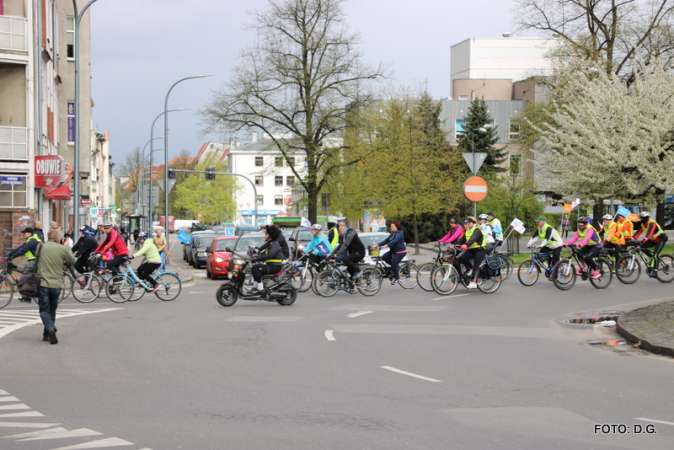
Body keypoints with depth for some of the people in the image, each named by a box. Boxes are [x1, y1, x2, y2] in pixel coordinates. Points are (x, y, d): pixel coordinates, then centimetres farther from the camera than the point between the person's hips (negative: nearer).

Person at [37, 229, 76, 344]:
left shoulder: (41, 247, -1)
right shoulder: (62, 249, -5)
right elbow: (72, 261, 8)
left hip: (42, 284, -1)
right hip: (57, 284, 1)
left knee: (44, 310, 5)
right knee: (52, 310, 17)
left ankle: (50, 328, -21)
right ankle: (47, 335, 21)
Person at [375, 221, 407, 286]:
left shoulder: (399, 233, -14)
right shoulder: (392, 234, 14)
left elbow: (395, 241, -30)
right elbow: (386, 240, 6)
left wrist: (387, 245, -44)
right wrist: (378, 245, -7)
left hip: (400, 252, -9)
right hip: (393, 251, 9)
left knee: (394, 263, -20)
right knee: (384, 257, -11)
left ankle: (396, 279, -9)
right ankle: (397, 266, 5)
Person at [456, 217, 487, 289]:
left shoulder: (477, 230, -14)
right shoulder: (467, 231, 12)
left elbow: (473, 238, -32)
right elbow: (462, 239, 6)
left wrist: (466, 245, -48)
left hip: (479, 250, -7)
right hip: (471, 250, 7)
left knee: (476, 266, -14)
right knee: (460, 257, -17)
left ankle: (474, 282, -18)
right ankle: (469, 268, 4)